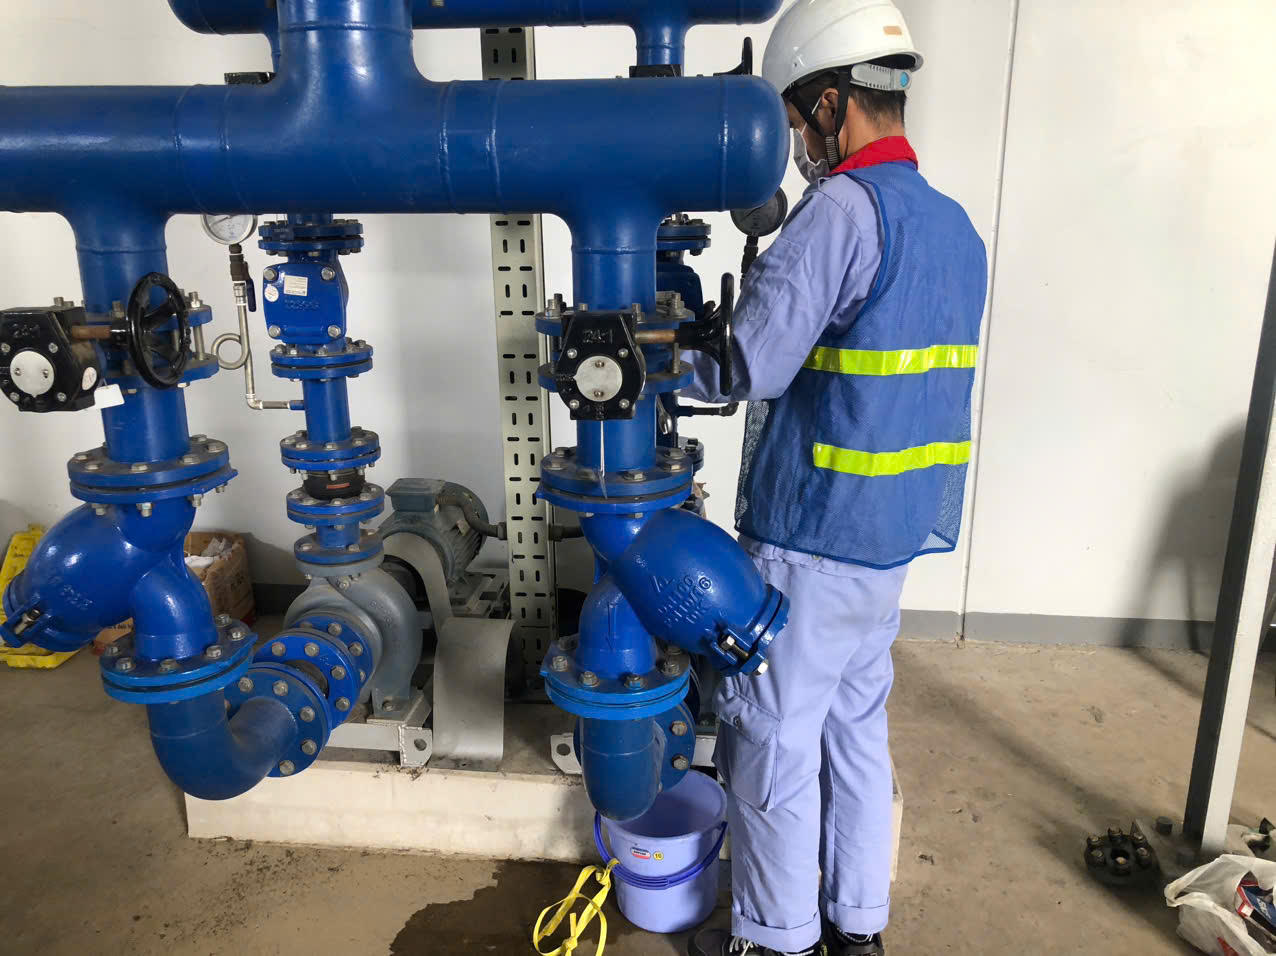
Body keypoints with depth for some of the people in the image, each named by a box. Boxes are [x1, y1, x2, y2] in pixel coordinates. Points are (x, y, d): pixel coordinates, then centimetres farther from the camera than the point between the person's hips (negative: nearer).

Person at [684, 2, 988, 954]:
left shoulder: (843, 209, -17)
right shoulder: (956, 227, 11)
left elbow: (747, 366, -21)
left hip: (812, 541, -9)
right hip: (895, 533, 9)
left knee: (775, 740, 7)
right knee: (857, 724, 19)